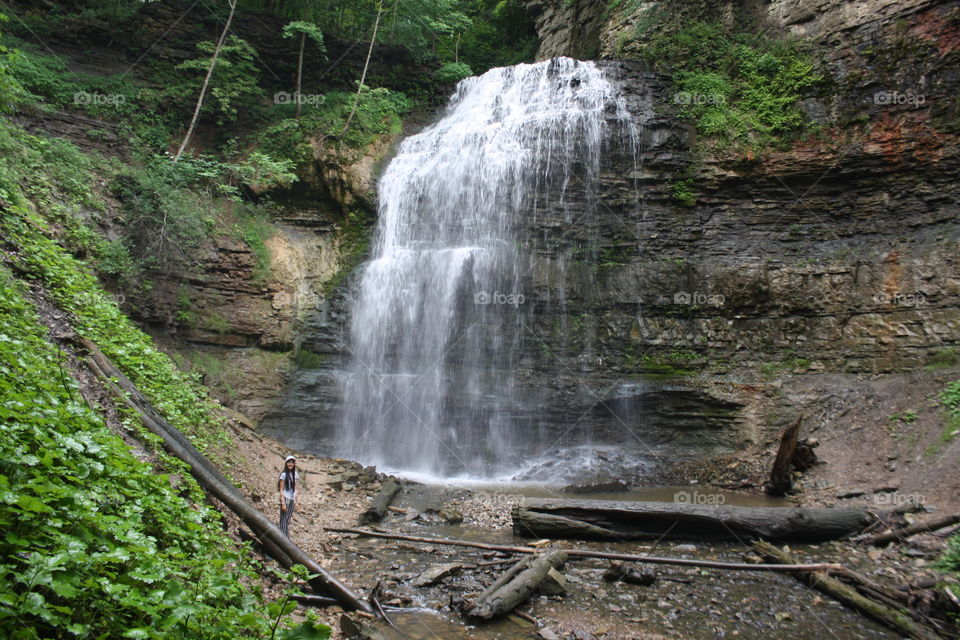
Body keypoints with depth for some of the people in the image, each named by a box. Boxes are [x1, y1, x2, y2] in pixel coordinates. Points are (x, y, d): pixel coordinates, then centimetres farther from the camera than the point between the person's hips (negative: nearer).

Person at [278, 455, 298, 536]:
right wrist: (283, 503, -14)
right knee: (283, 521, -6)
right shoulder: (284, 474, -7)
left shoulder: (295, 474, 10)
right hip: (285, 499, -6)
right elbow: (281, 490, -9)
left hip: (292, 500, 6)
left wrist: (296, 501, 11)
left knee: (288, 521, 9)